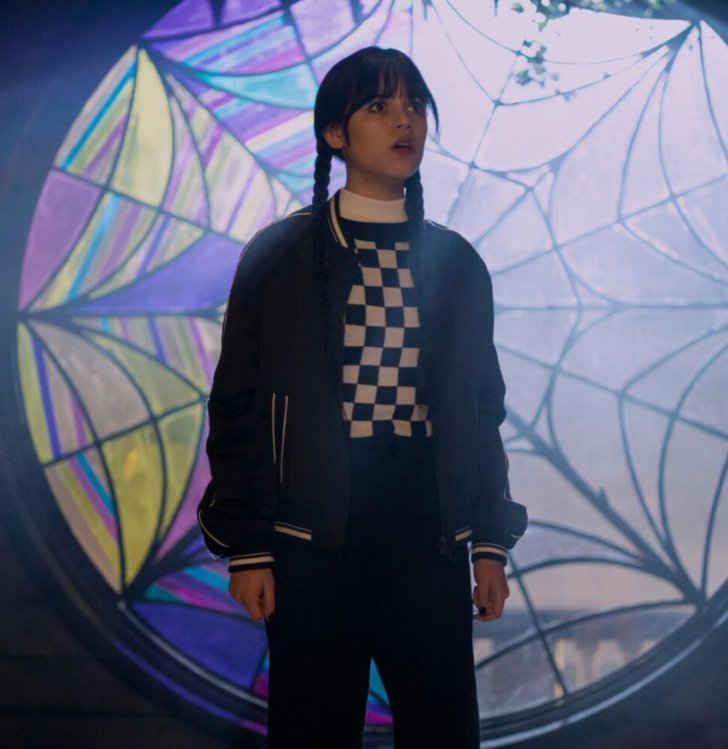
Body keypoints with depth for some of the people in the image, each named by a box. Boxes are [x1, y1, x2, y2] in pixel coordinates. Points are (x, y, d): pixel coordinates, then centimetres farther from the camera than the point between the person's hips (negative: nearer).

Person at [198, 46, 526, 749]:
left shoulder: (456, 263, 9)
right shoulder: (282, 255, 0)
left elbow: (482, 410, 12)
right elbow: (240, 407, 0)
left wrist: (491, 543, 6)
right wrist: (246, 546, -6)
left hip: (430, 534, 3)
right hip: (314, 535, -2)